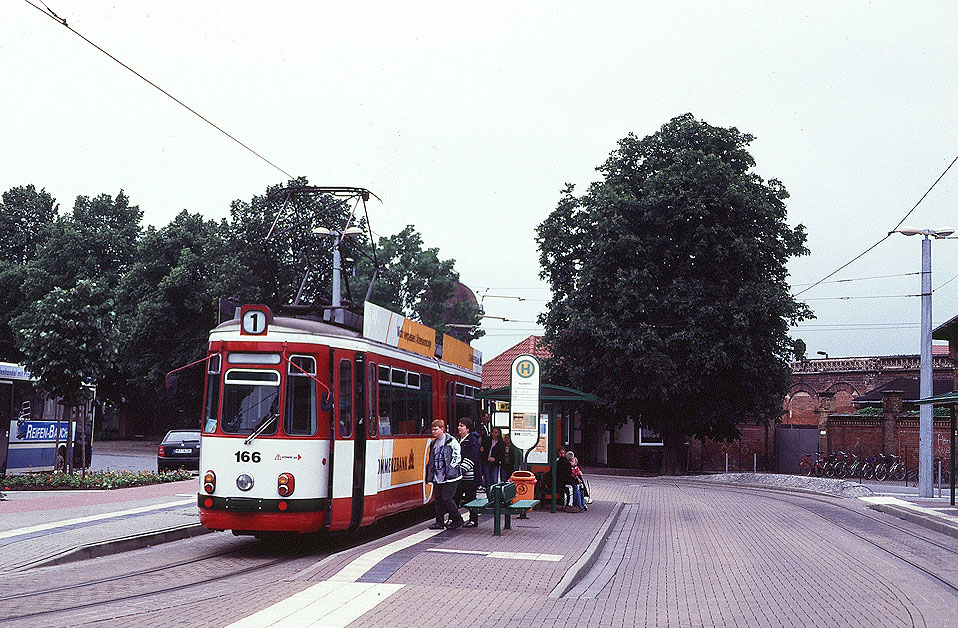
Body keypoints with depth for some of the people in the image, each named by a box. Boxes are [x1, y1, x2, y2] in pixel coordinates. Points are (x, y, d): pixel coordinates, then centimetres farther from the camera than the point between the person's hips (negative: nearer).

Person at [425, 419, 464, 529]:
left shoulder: (451, 442, -8)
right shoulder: (433, 443, 14)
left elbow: (457, 458, -10)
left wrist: (449, 470, -13)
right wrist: (430, 473, 15)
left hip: (449, 478, -7)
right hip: (437, 477, 7)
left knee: (446, 499, -8)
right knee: (437, 499, 6)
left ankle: (457, 520, 7)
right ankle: (439, 522, 14)